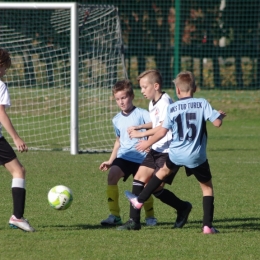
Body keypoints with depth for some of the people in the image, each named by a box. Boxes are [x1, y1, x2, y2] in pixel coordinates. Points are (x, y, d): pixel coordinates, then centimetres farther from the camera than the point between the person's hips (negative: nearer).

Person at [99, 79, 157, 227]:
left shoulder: (141, 114, -5)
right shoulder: (117, 120, 14)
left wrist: (139, 127, -34)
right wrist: (110, 161, 23)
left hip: (141, 157, -4)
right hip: (123, 155, 4)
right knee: (112, 174, -21)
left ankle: (150, 216, 28)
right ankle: (114, 216, -18)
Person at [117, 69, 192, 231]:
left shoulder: (165, 102, -16)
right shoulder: (153, 103, 13)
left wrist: (141, 134, -24)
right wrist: (139, 127, 14)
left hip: (168, 151, -9)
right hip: (156, 150, 9)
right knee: (139, 179, -2)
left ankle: (183, 207, 14)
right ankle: (134, 221, -1)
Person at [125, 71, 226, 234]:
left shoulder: (172, 108, -2)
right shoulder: (202, 104, -6)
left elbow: (163, 131, 0)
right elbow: (217, 123, -10)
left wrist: (148, 143, 16)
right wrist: (220, 116, 14)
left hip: (176, 153, 2)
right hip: (197, 157, -2)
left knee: (164, 171, 31)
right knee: (207, 187, 11)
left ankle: (139, 200, 42)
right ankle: (208, 225, 2)